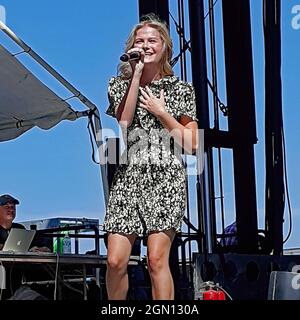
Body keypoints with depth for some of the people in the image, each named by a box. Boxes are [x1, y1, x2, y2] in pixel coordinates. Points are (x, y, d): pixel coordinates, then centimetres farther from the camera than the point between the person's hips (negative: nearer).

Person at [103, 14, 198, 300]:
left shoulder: (180, 89, 10)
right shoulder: (119, 85, 15)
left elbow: (191, 144, 6)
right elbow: (123, 122, -6)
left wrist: (160, 112, -1)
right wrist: (137, 73, -5)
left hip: (166, 178, -2)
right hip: (129, 177, 2)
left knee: (157, 259, -12)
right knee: (115, 260, -7)